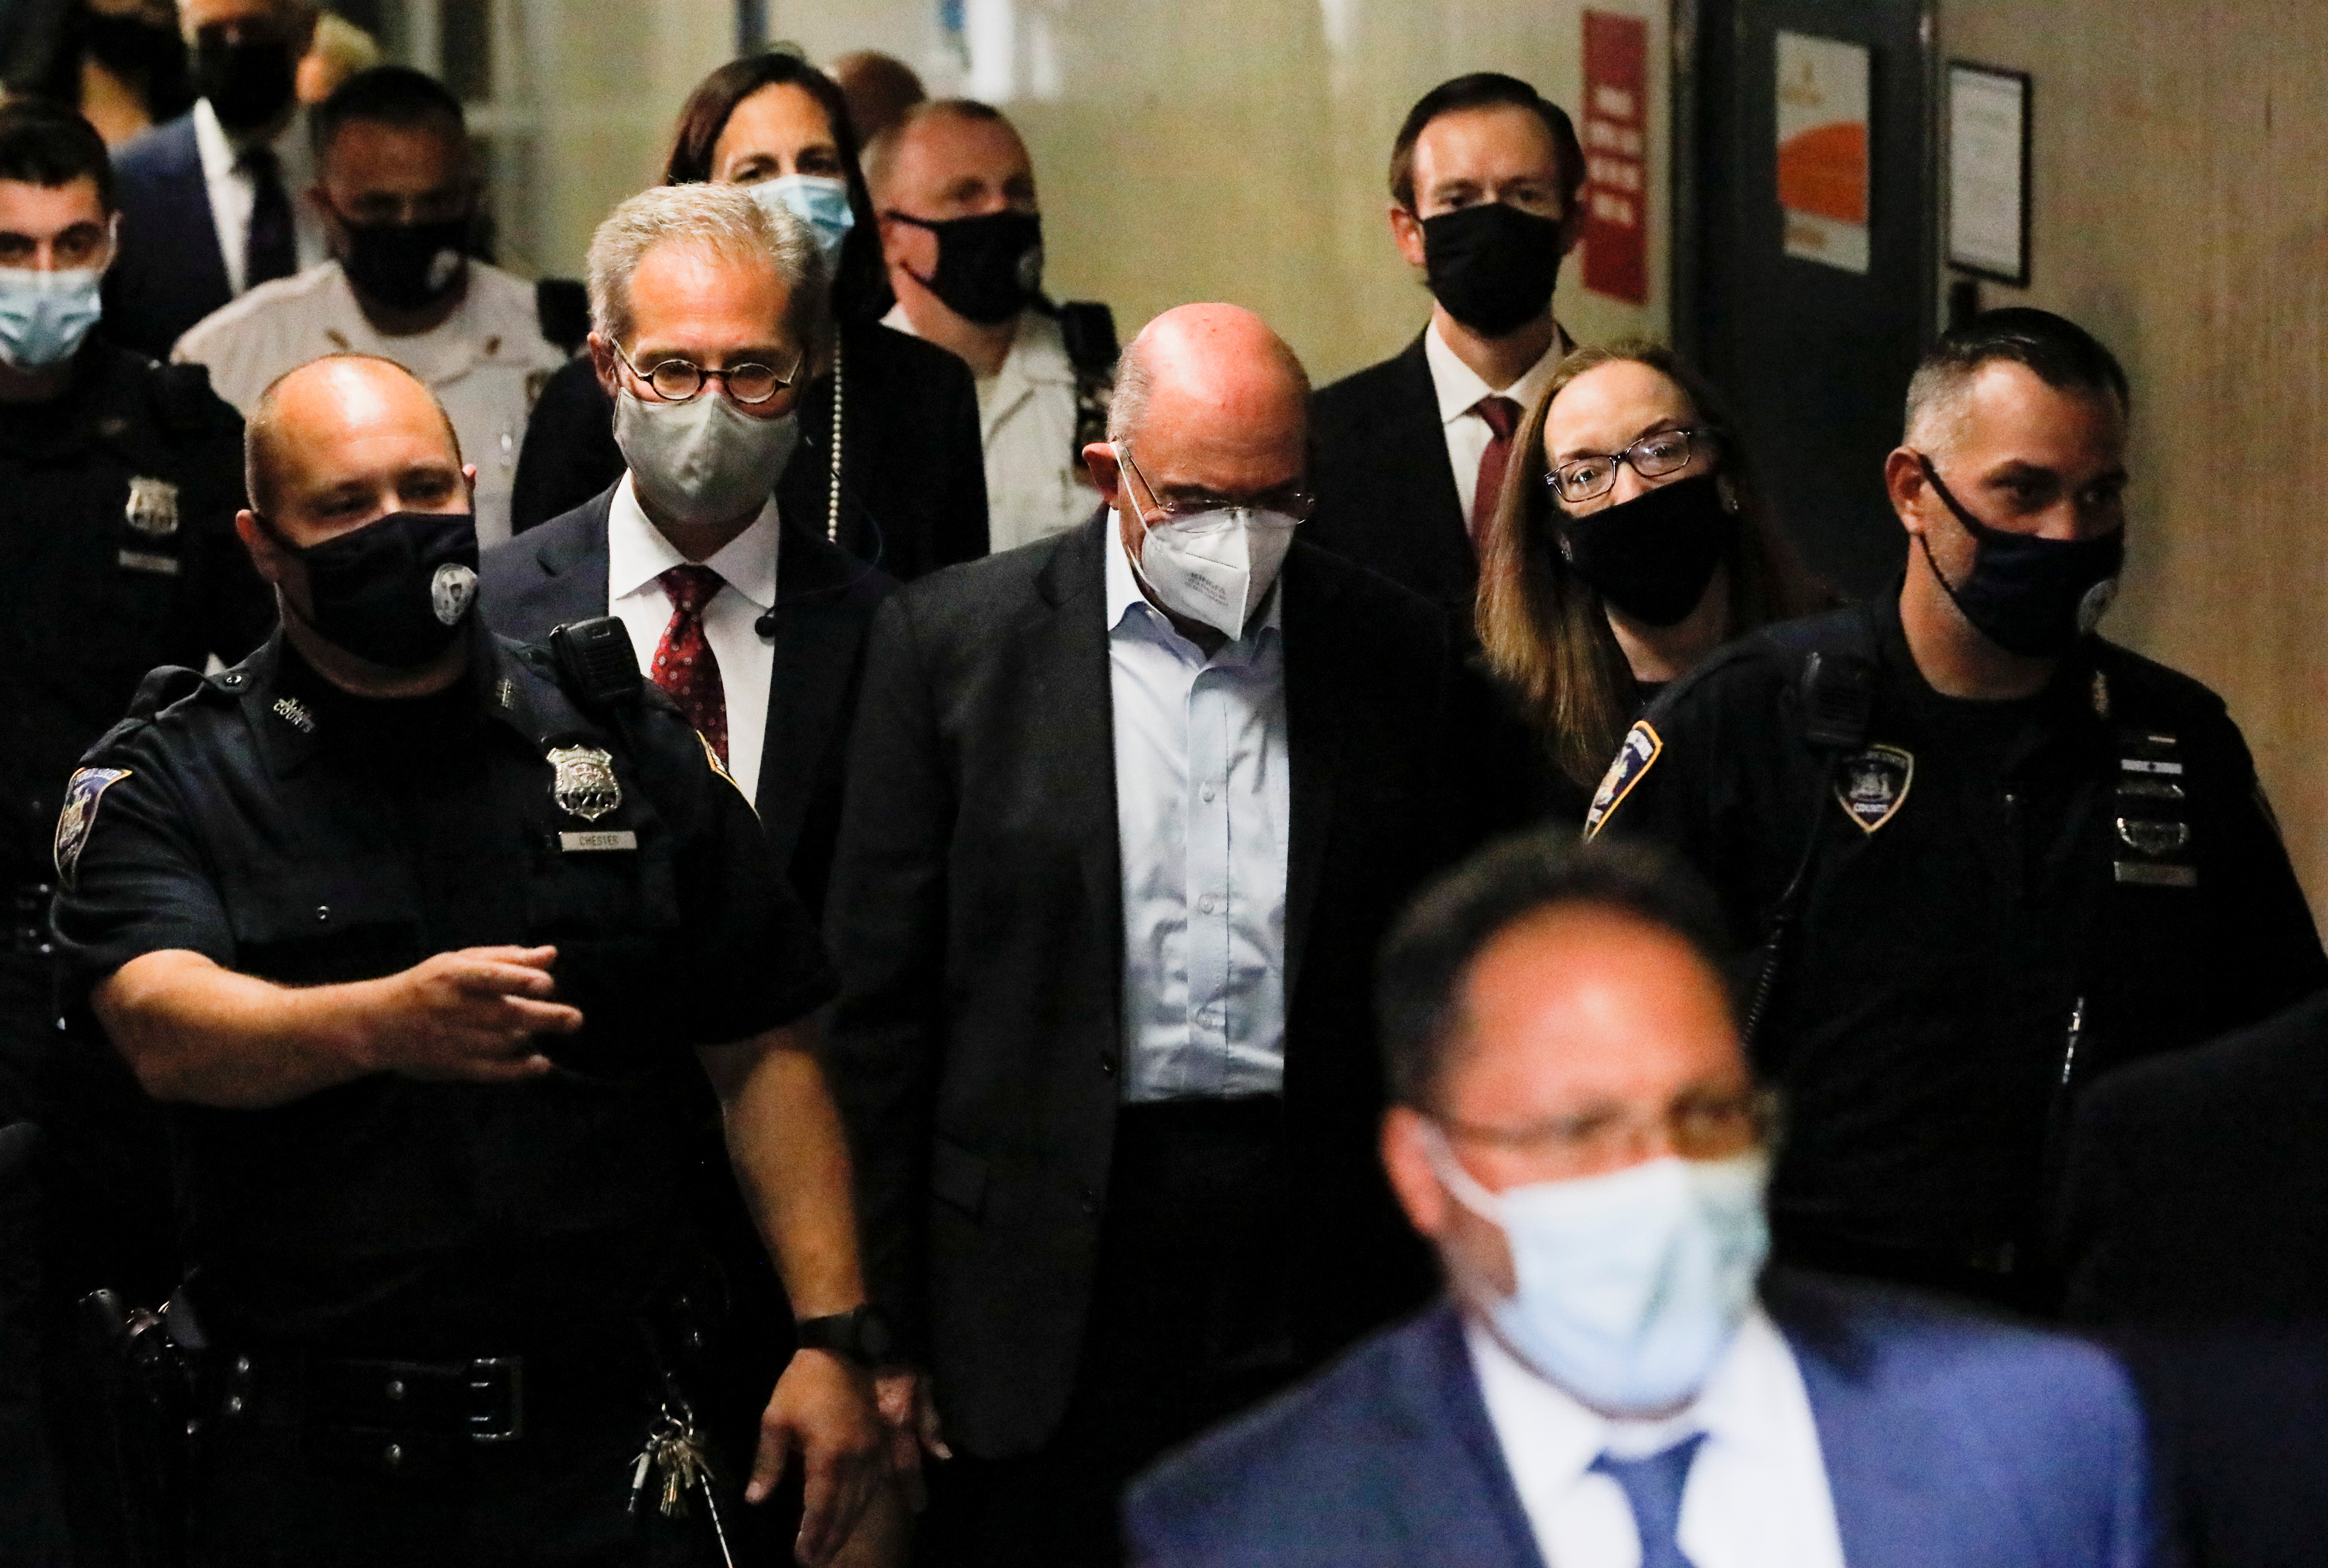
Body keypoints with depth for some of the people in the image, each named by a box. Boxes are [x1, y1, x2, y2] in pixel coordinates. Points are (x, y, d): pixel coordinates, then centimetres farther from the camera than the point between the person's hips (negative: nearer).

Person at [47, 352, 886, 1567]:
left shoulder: (627, 746, 9)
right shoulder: (166, 779, 1)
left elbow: (763, 1055, 9)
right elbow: (163, 1025, -18)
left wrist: (830, 1337, -1)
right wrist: (382, 1024, -38)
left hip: (605, 1447, 2)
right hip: (303, 1466, -1)